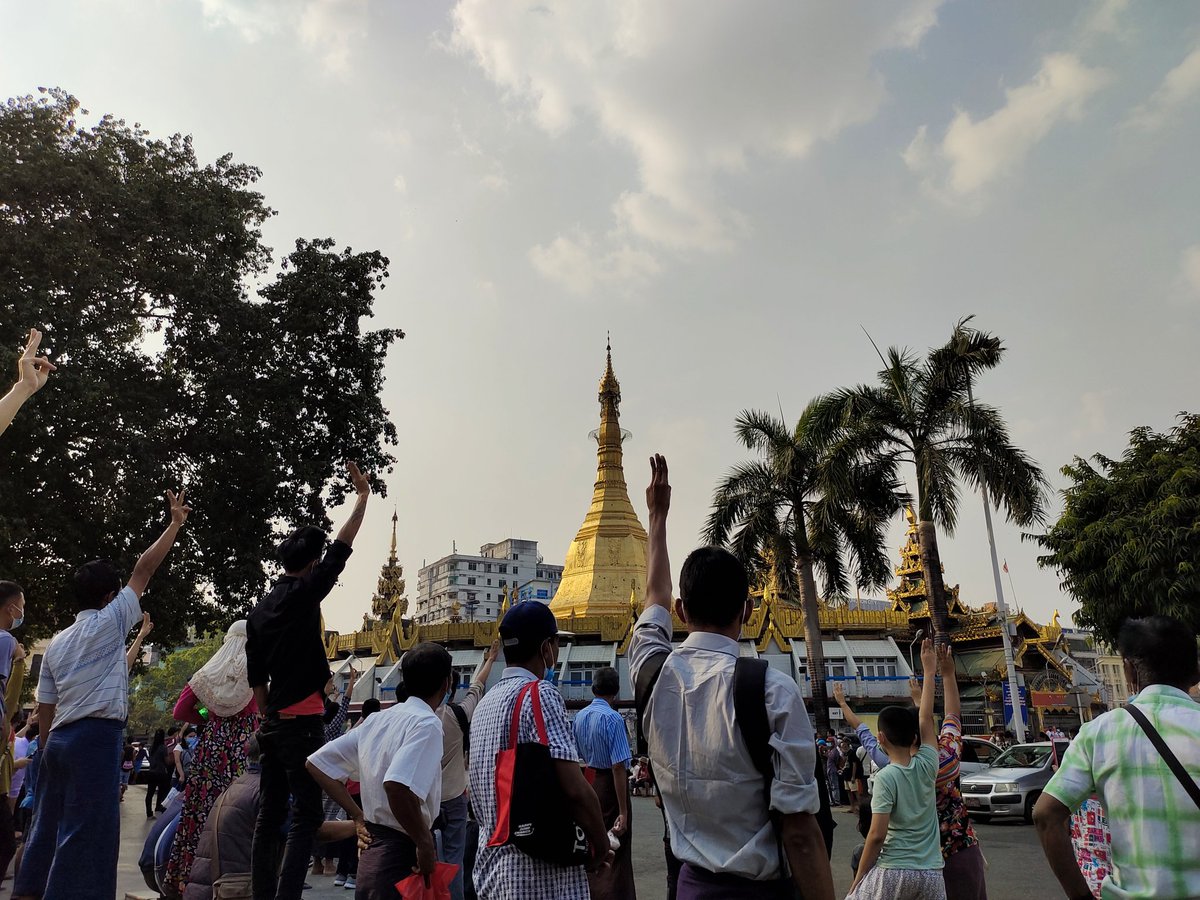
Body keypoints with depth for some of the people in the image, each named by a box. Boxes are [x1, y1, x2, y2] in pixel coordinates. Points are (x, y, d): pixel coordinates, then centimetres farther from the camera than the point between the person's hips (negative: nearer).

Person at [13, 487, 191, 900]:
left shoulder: (57, 643, 18)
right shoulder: (108, 623, -2)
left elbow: (44, 708, 17)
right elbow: (144, 570, -3)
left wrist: (49, 753, 23)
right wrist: (175, 523, 2)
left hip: (59, 740, 8)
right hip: (96, 737, -8)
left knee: (48, 828, 15)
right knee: (85, 832, -6)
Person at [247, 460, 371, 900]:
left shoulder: (261, 609, 12)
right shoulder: (301, 595, -10)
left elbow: (257, 678, 16)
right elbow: (341, 550, -9)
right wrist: (363, 496, -3)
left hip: (273, 723, 8)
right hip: (302, 721, -8)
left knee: (271, 814, 12)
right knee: (305, 817, -6)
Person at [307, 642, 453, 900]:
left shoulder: (377, 720, 8)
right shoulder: (427, 723, -17)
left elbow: (318, 764, 13)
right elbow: (397, 785, -33)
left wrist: (358, 815, 13)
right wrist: (426, 844, -20)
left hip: (371, 850, 8)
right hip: (401, 853, -8)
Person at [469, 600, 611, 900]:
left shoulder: (484, 704, 10)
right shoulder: (540, 694, -16)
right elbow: (575, 789, -24)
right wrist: (600, 844, -6)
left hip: (491, 870, 8)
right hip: (540, 874, -8)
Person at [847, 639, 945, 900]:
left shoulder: (886, 777, -10)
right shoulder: (927, 764, 1)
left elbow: (877, 835, -14)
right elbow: (925, 719, 13)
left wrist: (858, 877, -4)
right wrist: (930, 672, 20)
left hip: (894, 872, -4)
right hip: (931, 874, 5)